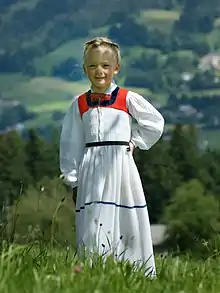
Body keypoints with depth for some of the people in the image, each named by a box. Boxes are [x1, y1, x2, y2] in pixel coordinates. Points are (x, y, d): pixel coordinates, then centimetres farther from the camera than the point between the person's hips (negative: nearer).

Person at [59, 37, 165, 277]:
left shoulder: (128, 99, 1)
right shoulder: (79, 104, 7)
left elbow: (155, 123, 10)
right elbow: (71, 143, 10)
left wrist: (135, 142, 5)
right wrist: (71, 176, 7)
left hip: (120, 166, -2)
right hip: (91, 169, 2)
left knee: (125, 220, -1)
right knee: (91, 220, -2)